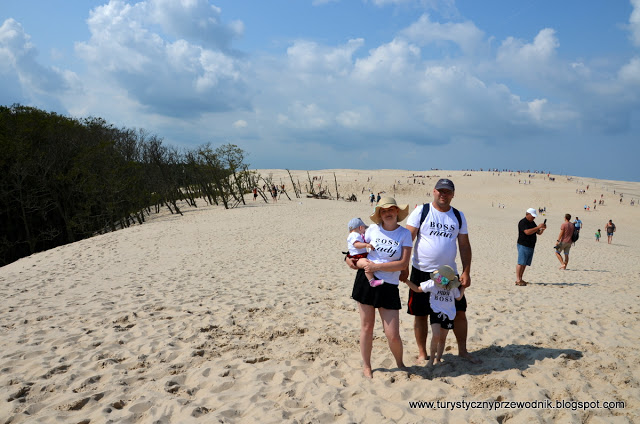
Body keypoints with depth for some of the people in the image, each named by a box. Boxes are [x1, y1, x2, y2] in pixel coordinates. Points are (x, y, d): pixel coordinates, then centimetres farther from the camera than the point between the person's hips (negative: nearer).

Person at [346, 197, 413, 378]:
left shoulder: (404, 234, -3)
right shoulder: (373, 229, 2)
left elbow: (403, 263, -11)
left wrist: (377, 266, -15)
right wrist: (350, 257, -1)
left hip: (389, 287, -1)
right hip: (365, 280, 2)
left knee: (393, 335, -2)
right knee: (367, 326, 10)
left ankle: (400, 364, 28)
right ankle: (366, 366, 29)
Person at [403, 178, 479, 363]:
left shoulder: (458, 216, 7)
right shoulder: (421, 211, -4)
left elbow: (464, 245, 9)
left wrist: (466, 272, 2)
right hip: (422, 272, -3)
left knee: (459, 312, 8)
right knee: (420, 314, 5)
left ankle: (462, 350, 27)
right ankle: (422, 353, 21)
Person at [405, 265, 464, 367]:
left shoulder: (453, 288, -4)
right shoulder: (432, 283, -9)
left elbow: (458, 297, 9)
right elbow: (417, 289, 1)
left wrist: (463, 286, -2)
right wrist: (406, 281, -7)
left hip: (448, 315, 2)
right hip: (436, 312, -2)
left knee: (442, 338, 11)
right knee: (436, 336, -18)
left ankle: (438, 359, 27)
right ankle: (431, 358, 1)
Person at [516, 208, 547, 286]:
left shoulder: (532, 223, 18)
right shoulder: (523, 222, -10)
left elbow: (538, 233, 19)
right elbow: (527, 232, -24)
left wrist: (542, 229, -2)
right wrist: (538, 227, -23)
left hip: (531, 246, 9)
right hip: (523, 245, -9)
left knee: (525, 264, 8)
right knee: (521, 263, -11)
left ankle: (520, 279, 12)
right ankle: (518, 280, -12)